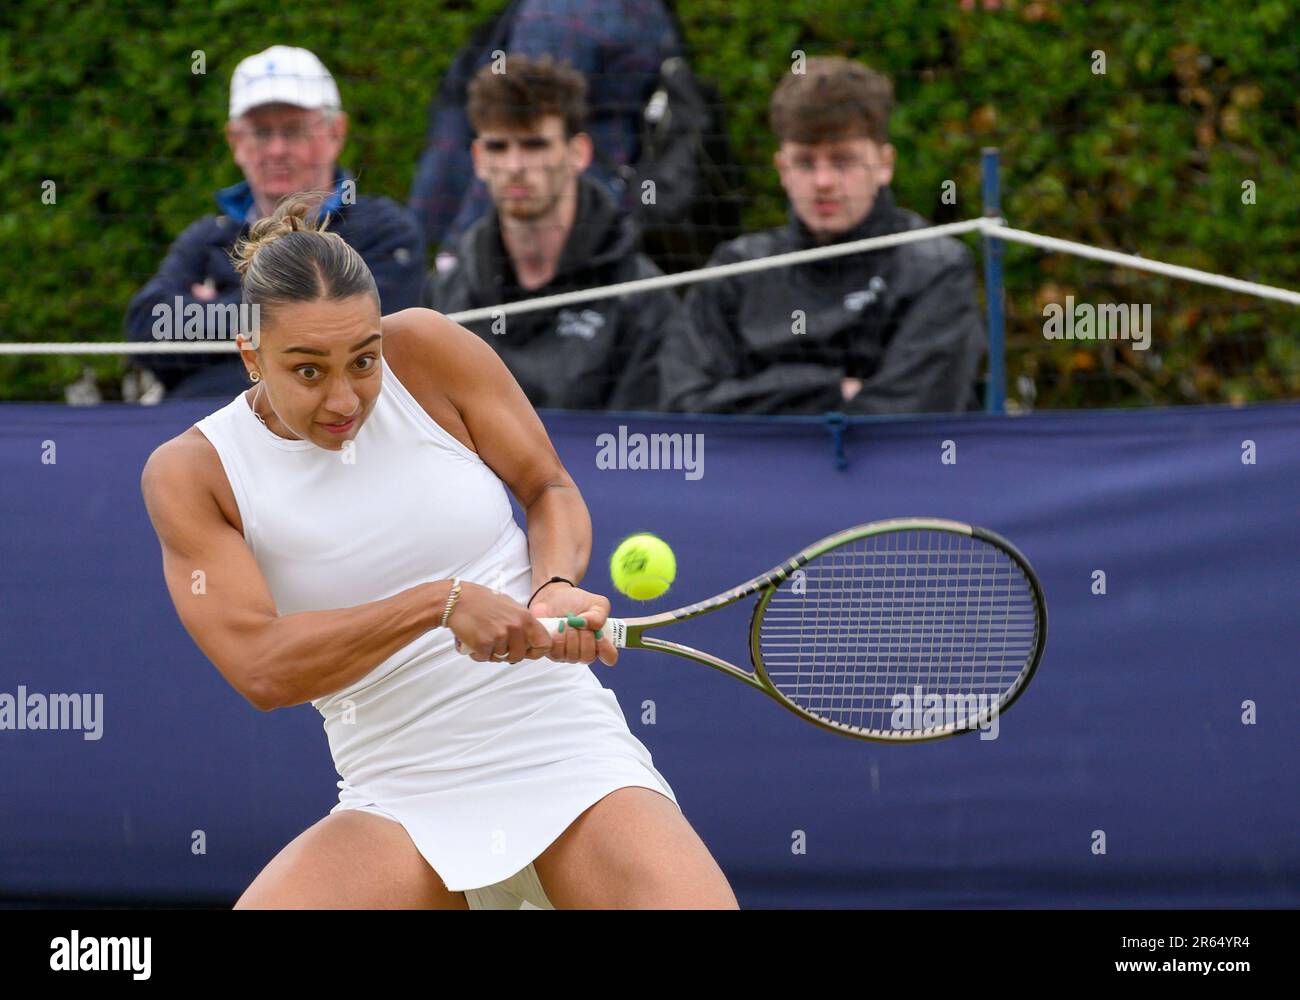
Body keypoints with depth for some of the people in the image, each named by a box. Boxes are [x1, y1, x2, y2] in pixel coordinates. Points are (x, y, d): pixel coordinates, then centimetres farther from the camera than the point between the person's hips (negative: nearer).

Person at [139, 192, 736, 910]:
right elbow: (260, 668, -16)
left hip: (570, 760, -1)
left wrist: (556, 588, -13)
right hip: (402, 810, 1)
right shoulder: (190, 474, -5)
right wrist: (440, 602, -25)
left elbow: (549, 489, 9)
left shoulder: (425, 351, -2)